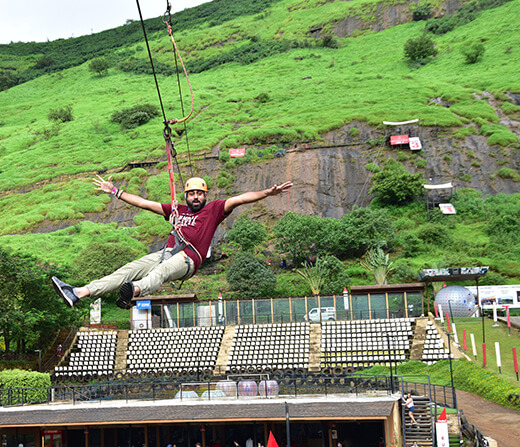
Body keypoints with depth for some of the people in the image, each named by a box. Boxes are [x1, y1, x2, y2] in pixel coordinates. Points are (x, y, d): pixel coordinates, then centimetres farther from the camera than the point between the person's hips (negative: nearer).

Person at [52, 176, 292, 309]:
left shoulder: (214, 209, 16)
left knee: (161, 271, -37)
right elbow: (144, 203, 32)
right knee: (127, 271, -12)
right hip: (166, 253, 5)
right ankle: (79, 293, -22)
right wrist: (115, 192, 34)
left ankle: (134, 291, -69)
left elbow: (240, 199, 4)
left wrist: (267, 192, -8)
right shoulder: (176, 210, 27)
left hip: (188, 259, -5)